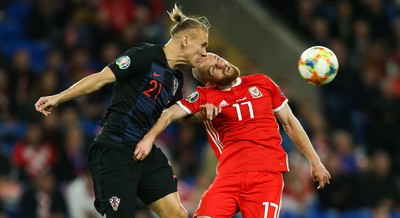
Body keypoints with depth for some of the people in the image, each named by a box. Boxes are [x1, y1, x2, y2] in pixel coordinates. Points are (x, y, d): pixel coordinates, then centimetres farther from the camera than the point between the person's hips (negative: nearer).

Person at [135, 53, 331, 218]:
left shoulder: (262, 83, 13)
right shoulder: (205, 96, 9)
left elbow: (290, 123, 19)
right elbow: (170, 114, -2)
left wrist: (315, 161, 18)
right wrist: (150, 137, -21)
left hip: (267, 173, 0)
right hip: (229, 173, 0)